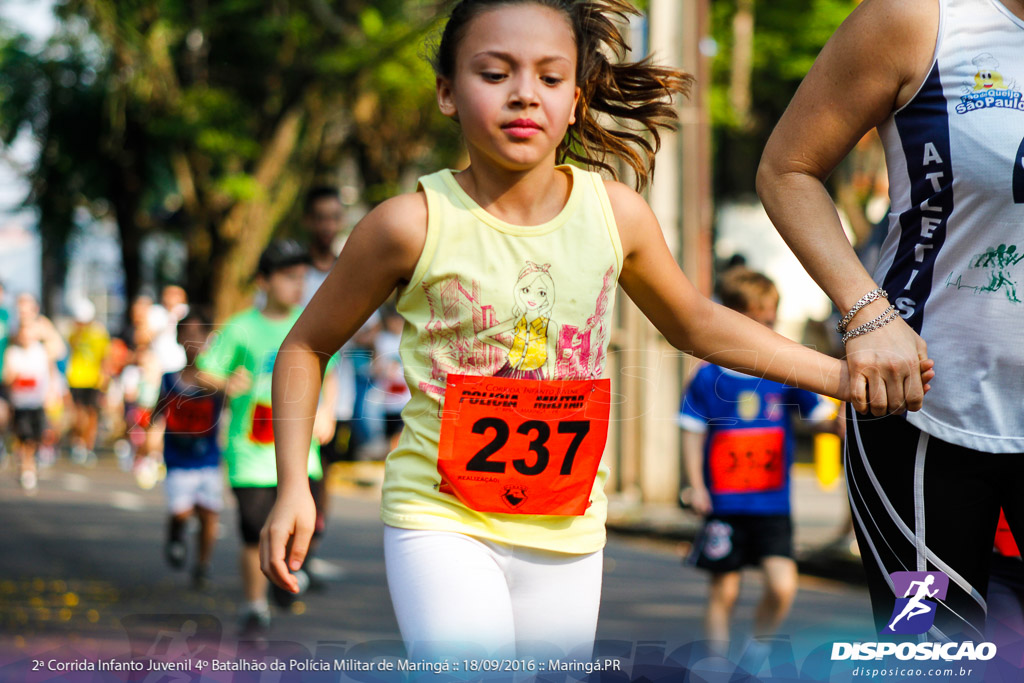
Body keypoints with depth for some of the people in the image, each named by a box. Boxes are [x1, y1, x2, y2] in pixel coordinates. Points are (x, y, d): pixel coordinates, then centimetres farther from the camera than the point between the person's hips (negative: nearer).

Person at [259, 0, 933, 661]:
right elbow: (308, 345, 3)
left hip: (566, 534, 4)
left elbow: (694, 322, 17)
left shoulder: (617, 213, -1)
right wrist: (294, 486, -6)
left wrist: (842, 375, 14)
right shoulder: (415, 225, -11)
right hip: (441, 523, -4)